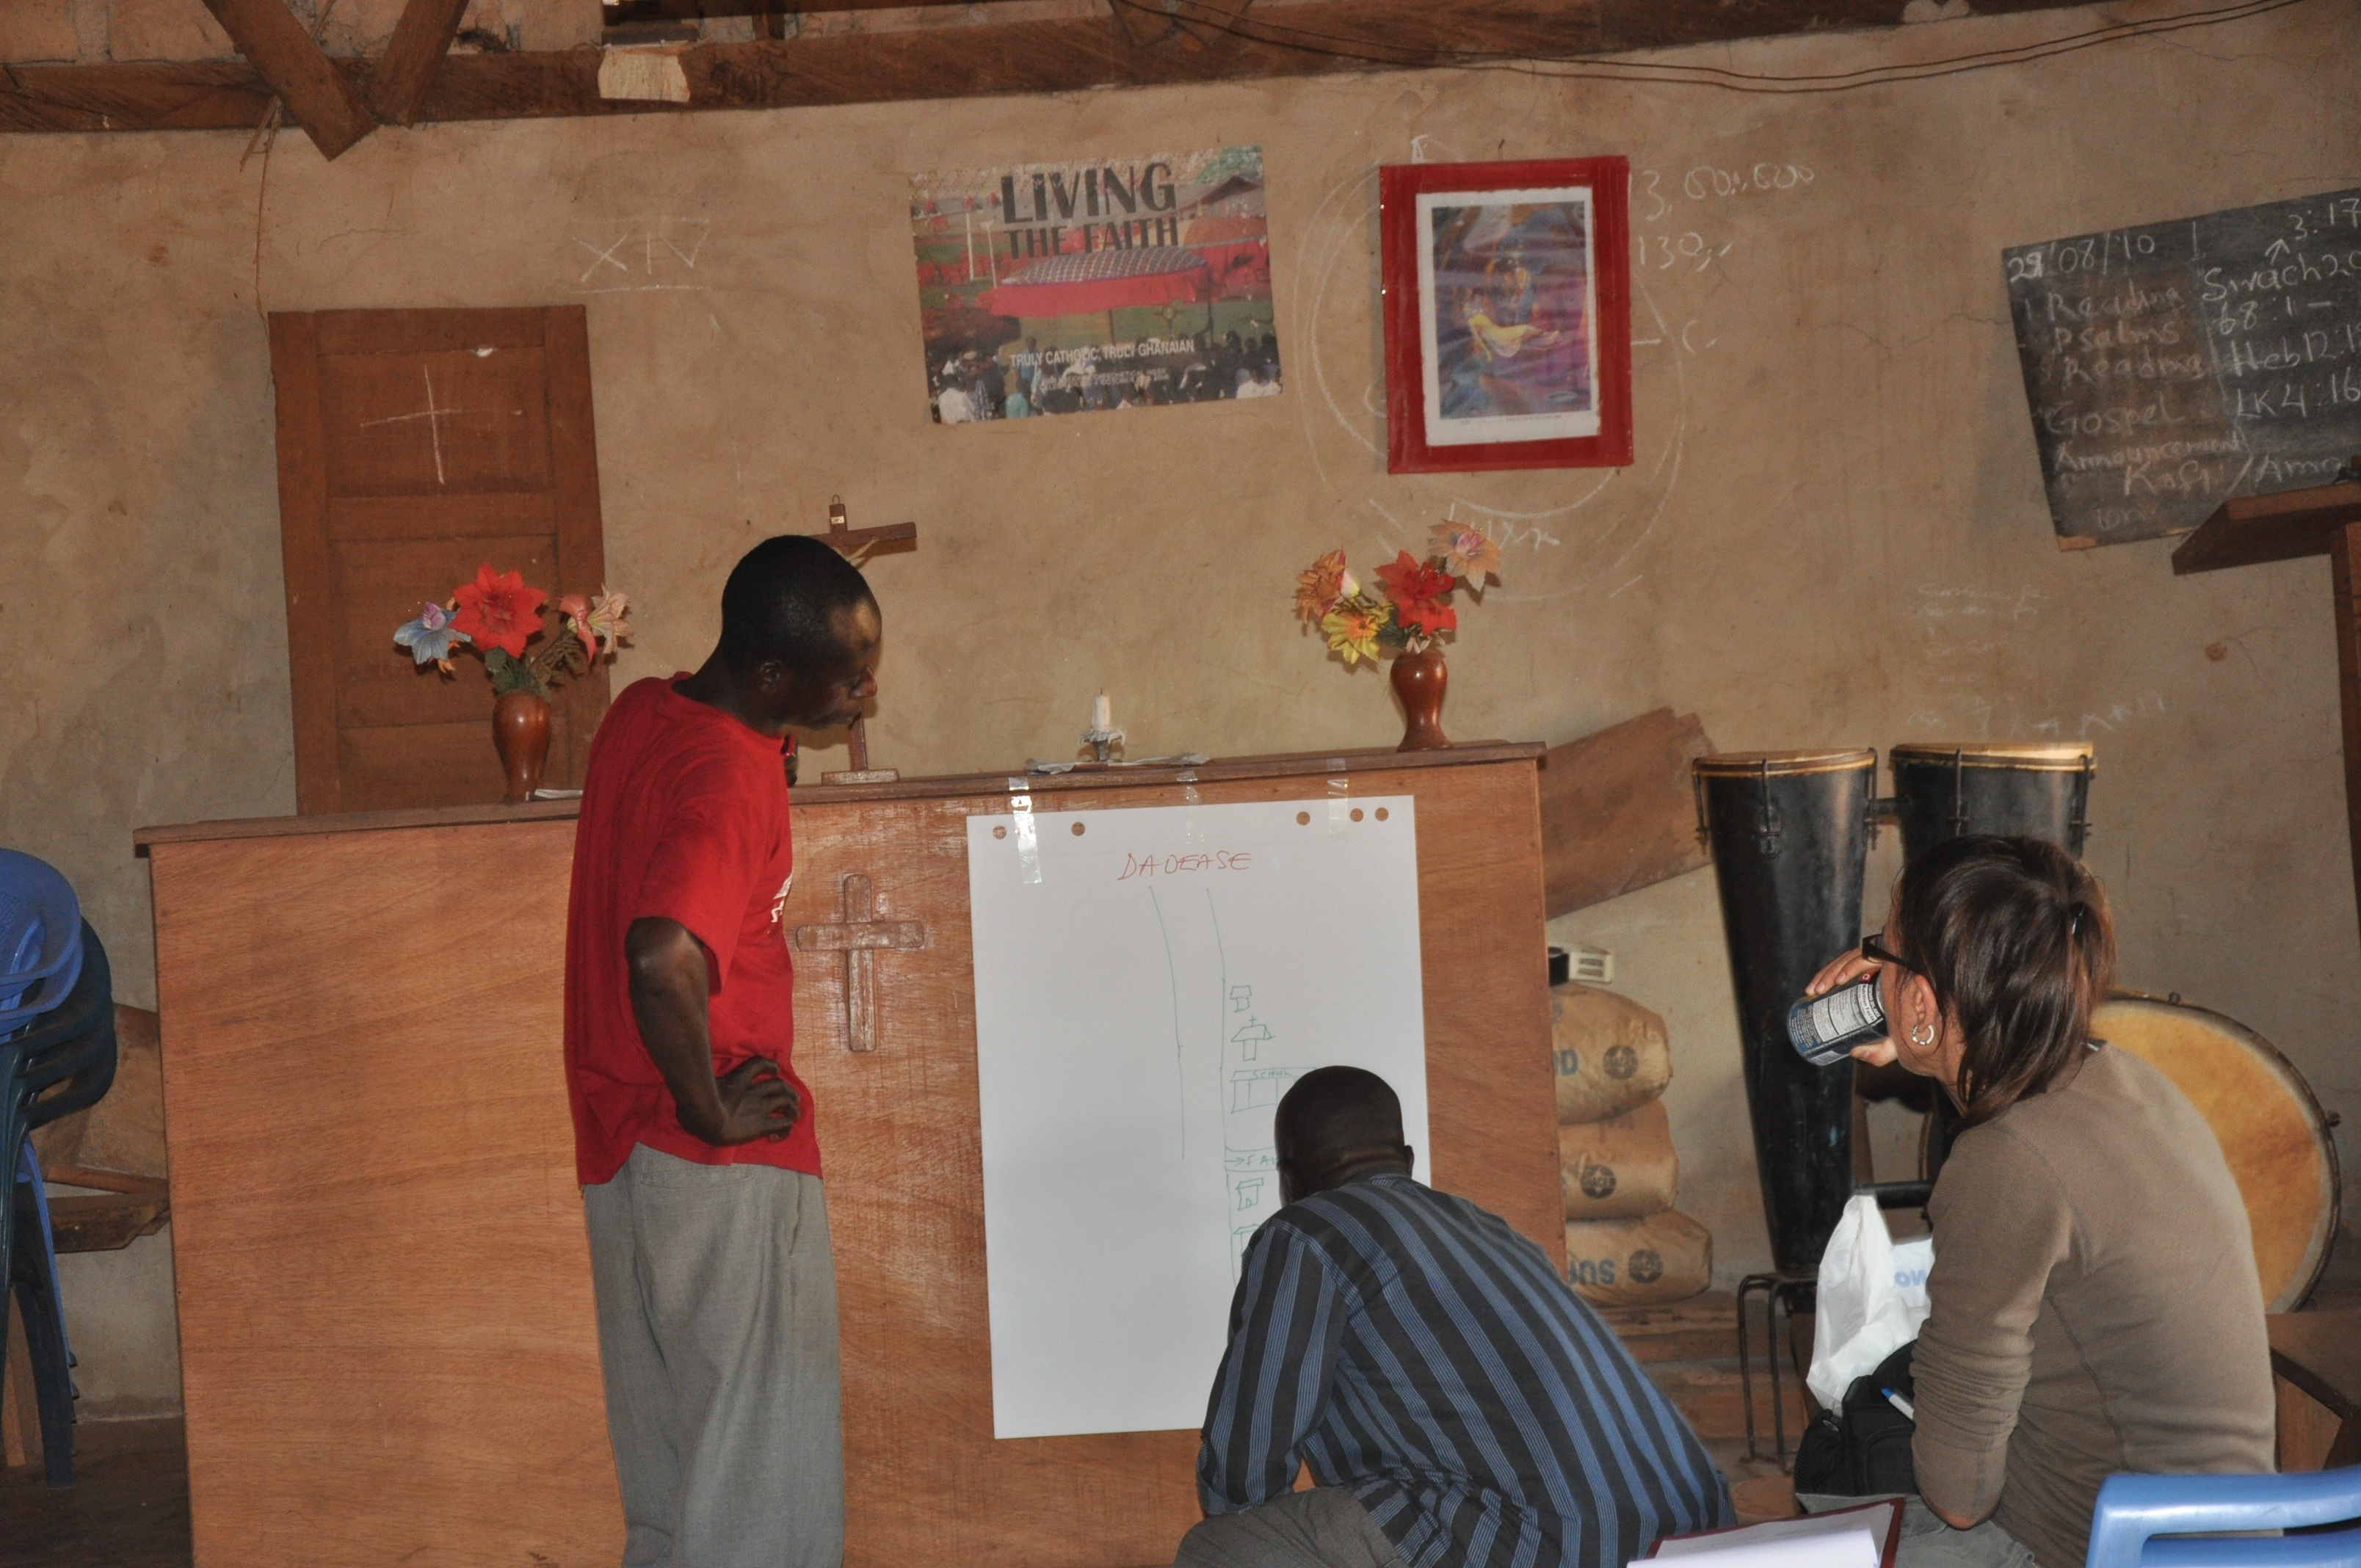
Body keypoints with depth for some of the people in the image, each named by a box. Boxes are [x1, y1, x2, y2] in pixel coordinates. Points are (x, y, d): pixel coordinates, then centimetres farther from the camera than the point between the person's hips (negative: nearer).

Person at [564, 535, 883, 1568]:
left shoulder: (640, 713, 5)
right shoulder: (729, 781, -22)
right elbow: (668, 962, -39)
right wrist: (711, 1112, -23)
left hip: (623, 1155, 9)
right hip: (726, 1173, -9)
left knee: (668, 1480, 17)